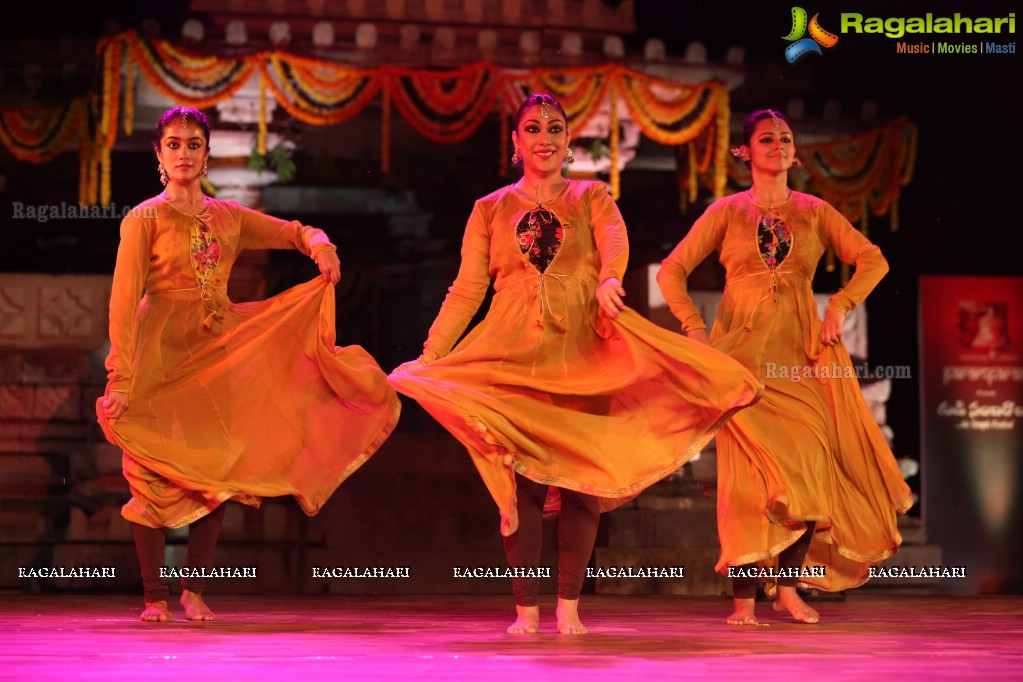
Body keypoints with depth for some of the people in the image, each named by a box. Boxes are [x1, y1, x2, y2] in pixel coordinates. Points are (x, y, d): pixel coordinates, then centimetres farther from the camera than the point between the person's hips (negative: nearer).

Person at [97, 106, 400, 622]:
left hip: (217, 350, 4)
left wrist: (320, 245, -8)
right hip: (161, 351, -4)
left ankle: (194, 591, 10)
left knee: (214, 473, 2)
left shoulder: (228, 217, 10)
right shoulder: (144, 220, -4)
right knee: (156, 478, -5)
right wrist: (120, 379, -20)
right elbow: (124, 301, -11)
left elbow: (293, 232, 18)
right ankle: (155, 596, 4)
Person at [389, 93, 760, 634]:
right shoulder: (490, 209, 13)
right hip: (514, 356, 0)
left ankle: (568, 607, 2)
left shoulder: (591, 198, 12)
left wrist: (609, 279, -34)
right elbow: (466, 290, 8)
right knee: (522, 483, -8)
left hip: (582, 354, 0)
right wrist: (428, 356, -3)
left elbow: (615, 241, -10)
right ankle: (526, 610, -4)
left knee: (582, 481, -5)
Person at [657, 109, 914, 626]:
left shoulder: (814, 212, 11)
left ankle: (788, 586, 5)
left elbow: (872, 260, 9)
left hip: (801, 353, 2)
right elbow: (671, 272, 4)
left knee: (808, 464, -9)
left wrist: (839, 307, -5)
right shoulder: (726, 212, 7)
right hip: (743, 351, -2)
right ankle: (744, 597, -5)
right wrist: (695, 330, -7)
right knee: (750, 468, -9)